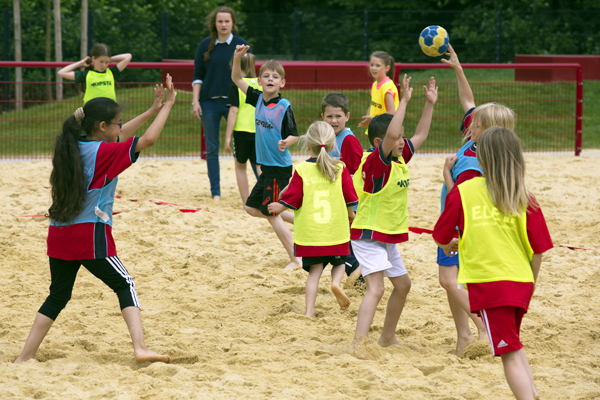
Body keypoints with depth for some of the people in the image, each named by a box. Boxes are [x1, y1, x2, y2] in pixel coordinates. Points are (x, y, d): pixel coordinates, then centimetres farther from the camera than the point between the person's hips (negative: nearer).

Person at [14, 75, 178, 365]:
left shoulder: (74, 147, 11)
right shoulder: (104, 153, -10)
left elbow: (116, 137, 25)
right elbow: (148, 139, -11)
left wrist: (152, 110, 25)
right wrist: (167, 105, 0)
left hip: (59, 234, 7)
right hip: (90, 234, -7)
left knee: (58, 296, 15)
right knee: (125, 286, 5)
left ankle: (25, 357, 12)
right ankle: (140, 349, -7)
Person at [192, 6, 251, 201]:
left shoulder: (241, 45, 2)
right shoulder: (206, 45, 5)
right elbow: (198, 76, 7)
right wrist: (195, 101, -2)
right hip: (210, 103, 2)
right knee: (212, 149, 5)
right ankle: (215, 192, 13)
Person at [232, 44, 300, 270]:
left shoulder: (284, 107, -15)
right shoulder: (258, 99, 4)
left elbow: (294, 135, -12)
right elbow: (236, 79, 9)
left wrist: (286, 142, -34)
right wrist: (237, 57, -6)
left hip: (280, 168, -8)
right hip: (266, 166, 8)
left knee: (270, 213, -4)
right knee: (252, 208, 14)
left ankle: (295, 259, 6)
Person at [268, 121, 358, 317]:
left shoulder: (301, 170, -5)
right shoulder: (340, 169, -1)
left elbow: (292, 199, -3)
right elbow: (350, 199, 3)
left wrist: (278, 207, 18)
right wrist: (351, 215, 24)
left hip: (309, 233, 0)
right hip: (336, 231, 1)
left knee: (314, 271, 6)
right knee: (339, 262, 22)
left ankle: (309, 311, -4)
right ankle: (336, 282, -9)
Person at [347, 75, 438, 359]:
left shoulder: (400, 159, 6)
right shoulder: (376, 162, -20)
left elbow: (420, 135, 17)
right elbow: (390, 134, -37)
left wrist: (429, 104, 11)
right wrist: (404, 101, -35)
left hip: (388, 238, 10)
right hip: (369, 236, -10)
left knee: (402, 284, 22)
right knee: (376, 288, -22)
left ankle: (388, 336, 36)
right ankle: (358, 344, -30)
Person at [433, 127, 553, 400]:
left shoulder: (463, 192, -4)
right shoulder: (524, 199, 0)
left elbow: (441, 237, 6)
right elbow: (538, 249, 3)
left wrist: (449, 245, 30)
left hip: (487, 283, -3)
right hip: (520, 282, 4)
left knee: (510, 352, -4)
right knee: (514, 345, 25)